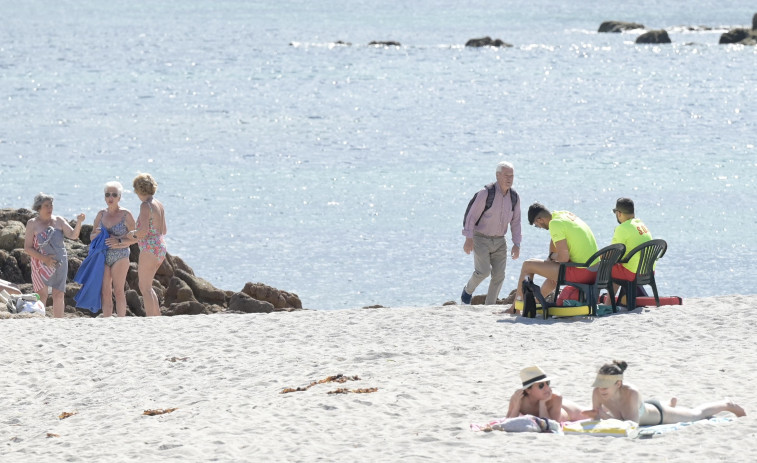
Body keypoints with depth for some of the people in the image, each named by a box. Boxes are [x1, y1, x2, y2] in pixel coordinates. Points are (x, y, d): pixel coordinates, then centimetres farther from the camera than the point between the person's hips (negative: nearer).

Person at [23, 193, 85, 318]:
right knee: (41, 296, -6)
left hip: (59, 262, 3)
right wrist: (44, 258, -16)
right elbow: (27, 248, -4)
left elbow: (73, 235, -3)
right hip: (41, 264, -3)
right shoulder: (32, 224, -2)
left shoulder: (58, 221, 6)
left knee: (59, 295, 3)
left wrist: (79, 223, -22)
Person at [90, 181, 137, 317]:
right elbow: (91, 236, 17)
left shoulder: (126, 215, -2)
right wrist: (97, 235, -7)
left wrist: (119, 242, -17)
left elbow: (134, 238, -1)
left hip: (120, 256, -4)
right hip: (103, 256, 4)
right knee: (106, 292, 3)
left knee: (118, 291, -5)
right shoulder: (101, 214, 10)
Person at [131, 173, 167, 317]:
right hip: (161, 247, 9)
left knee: (144, 287, -4)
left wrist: (132, 234, -4)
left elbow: (144, 230, -23)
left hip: (149, 248, -9)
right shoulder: (159, 205, 12)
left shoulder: (146, 206, -14)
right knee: (146, 286, 19)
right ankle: (158, 317, 19)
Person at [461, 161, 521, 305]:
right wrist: (468, 238, -20)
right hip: (480, 239, -5)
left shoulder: (514, 197, 1)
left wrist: (516, 244, 1)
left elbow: (515, 222, 9)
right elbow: (471, 215, -13)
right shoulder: (486, 193, -16)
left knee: (498, 276, -3)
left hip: (499, 242, 5)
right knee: (483, 271, -19)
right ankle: (468, 290, 11)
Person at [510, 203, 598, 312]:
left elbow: (563, 258, -18)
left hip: (580, 272, -9)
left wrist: (551, 256, 1)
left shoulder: (555, 224, -15)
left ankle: (515, 308, 13)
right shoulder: (564, 214, 14)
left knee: (527, 265, 3)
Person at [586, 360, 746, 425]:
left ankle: (727, 405, 52)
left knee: (697, 414, 25)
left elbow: (632, 423, -47)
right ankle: (672, 404, 73)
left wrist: (607, 417, -54)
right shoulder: (597, 393, -33)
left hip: (658, 413, -4)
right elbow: (596, 417, -20)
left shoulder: (631, 393, -46)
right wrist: (595, 415, -43)